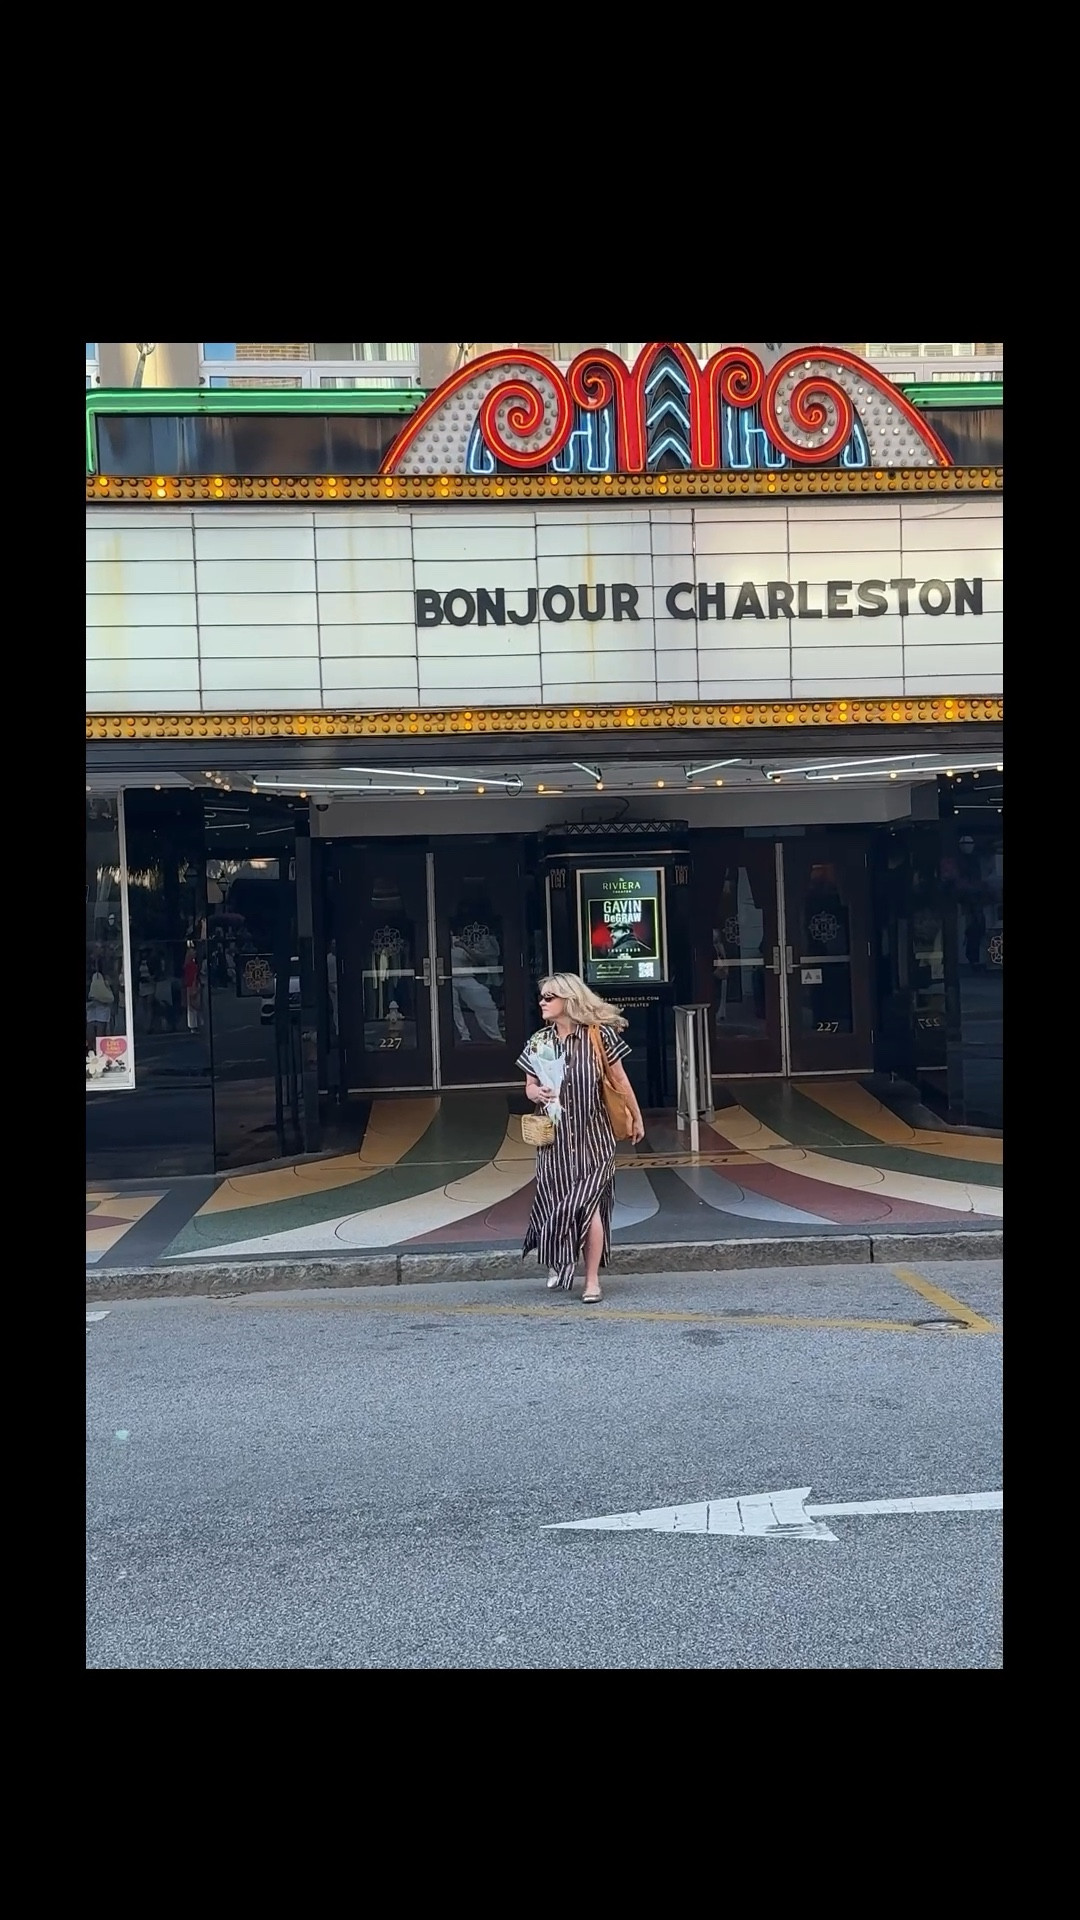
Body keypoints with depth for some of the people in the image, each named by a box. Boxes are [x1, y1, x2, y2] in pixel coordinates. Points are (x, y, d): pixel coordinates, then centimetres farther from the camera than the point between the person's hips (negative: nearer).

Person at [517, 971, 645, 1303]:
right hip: (554, 1136, 4)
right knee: (554, 1200, 9)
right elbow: (530, 1086, 11)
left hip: (592, 1135, -4)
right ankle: (560, 1263, 34)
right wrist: (537, 1092, -14)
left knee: (588, 1204, -7)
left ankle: (592, 1281, 0)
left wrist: (636, 1118, 9)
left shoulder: (599, 1035, -8)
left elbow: (620, 1080, 1)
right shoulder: (540, 1041, 2)